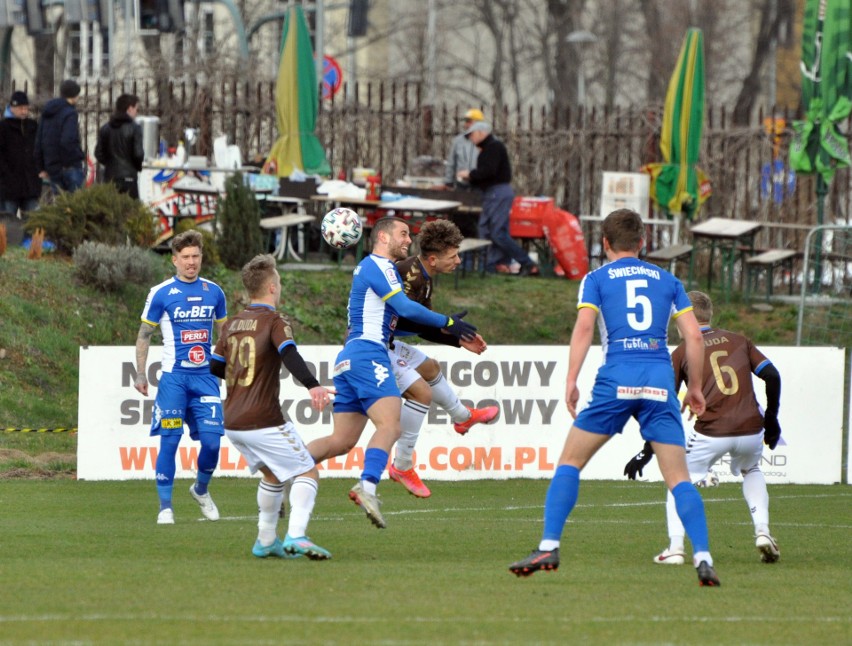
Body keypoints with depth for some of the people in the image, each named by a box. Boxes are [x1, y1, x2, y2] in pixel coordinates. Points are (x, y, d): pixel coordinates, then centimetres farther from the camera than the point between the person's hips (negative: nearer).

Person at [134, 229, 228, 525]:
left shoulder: (213, 292, 8)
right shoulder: (161, 293, -2)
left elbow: (222, 333, 20)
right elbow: (144, 335, 4)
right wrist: (140, 374, -1)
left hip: (205, 376, 3)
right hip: (174, 377, -3)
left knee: (212, 440, -5)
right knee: (169, 441, -6)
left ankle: (201, 489, 23)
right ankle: (165, 507, 2)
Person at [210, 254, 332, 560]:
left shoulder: (232, 324, 13)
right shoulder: (275, 322, -8)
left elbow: (215, 367, 20)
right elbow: (290, 356, -26)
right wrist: (313, 386, -40)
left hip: (232, 422, 7)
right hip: (264, 422, -7)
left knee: (272, 474, 26)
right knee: (308, 473, -2)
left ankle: (266, 540, 25)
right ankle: (295, 535, -22)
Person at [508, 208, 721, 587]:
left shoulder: (596, 279, 12)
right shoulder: (667, 281, 19)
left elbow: (584, 327, -4)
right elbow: (693, 335, 11)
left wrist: (571, 380, -8)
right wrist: (695, 386, 20)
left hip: (616, 379, -2)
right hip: (661, 380, 2)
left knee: (570, 461, 10)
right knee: (678, 478, 2)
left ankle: (549, 547, 0)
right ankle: (703, 558, -13)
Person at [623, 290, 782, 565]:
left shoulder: (682, 352, 9)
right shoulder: (738, 340, 16)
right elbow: (772, 375, 6)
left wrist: (647, 453, 6)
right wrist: (771, 417, 19)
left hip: (710, 433, -3)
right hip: (751, 429, 3)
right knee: (751, 471, 34)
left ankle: (675, 548, 4)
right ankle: (762, 531, 13)